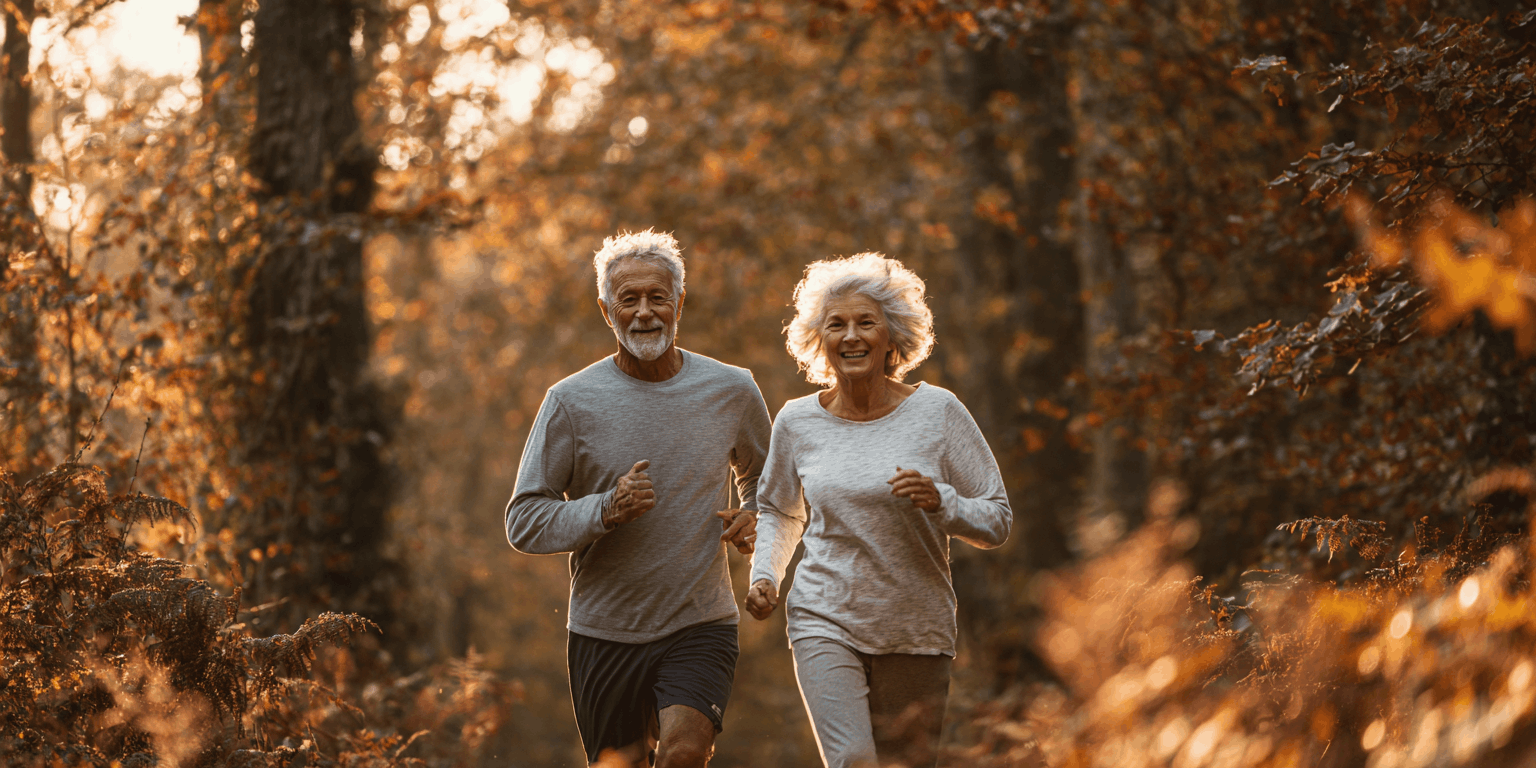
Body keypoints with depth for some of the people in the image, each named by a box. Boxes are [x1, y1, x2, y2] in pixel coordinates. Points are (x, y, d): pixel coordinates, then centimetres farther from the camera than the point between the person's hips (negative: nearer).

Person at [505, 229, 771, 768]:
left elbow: (762, 478, 22)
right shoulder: (572, 401, -3)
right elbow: (524, 523, -4)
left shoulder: (732, 391, 3)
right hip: (604, 634, 1)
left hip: (701, 627, 0)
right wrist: (605, 510, -20)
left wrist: (754, 518, 0)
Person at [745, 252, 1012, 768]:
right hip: (826, 624, 0)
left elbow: (998, 521, 0)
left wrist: (940, 503, -19)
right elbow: (778, 511, 22)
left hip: (917, 633, 1)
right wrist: (764, 574, 5)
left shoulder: (937, 412, -4)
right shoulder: (798, 422, 2)